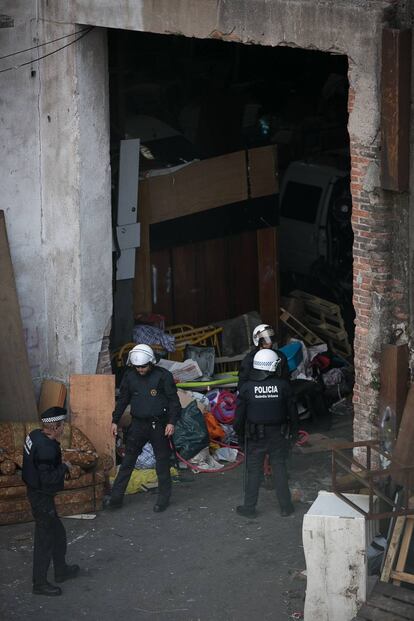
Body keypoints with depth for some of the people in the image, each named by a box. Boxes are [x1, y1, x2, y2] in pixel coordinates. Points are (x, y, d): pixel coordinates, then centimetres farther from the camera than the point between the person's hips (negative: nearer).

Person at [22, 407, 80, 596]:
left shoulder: (35, 436, 1)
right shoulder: (46, 448, -29)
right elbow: (48, 478, -30)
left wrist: (61, 467, 7)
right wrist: (64, 467, -16)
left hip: (35, 491, 10)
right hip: (42, 497, -10)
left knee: (57, 533, 23)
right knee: (44, 539, 1)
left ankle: (61, 570, 38)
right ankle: (40, 584, 11)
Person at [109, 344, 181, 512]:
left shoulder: (163, 375, -7)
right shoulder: (129, 376, 4)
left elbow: (174, 400, -5)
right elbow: (122, 400, 14)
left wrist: (171, 422, -13)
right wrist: (115, 421, 12)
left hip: (158, 425, -3)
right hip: (138, 424, 3)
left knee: (162, 461, 3)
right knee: (128, 461, 3)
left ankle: (163, 498, 14)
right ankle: (116, 497, 6)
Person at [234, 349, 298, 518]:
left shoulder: (247, 387, -8)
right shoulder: (283, 385, -8)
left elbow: (239, 414, -4)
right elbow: (292, 411, -1)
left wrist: (239, 434, 11)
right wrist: (293, 433, 12)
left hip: (255, 436, 0)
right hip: (278, 435, 0)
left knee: (254, 471, 7)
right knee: (279, 469, 10)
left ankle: (249, 507, 11)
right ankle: (285, 506, 15)